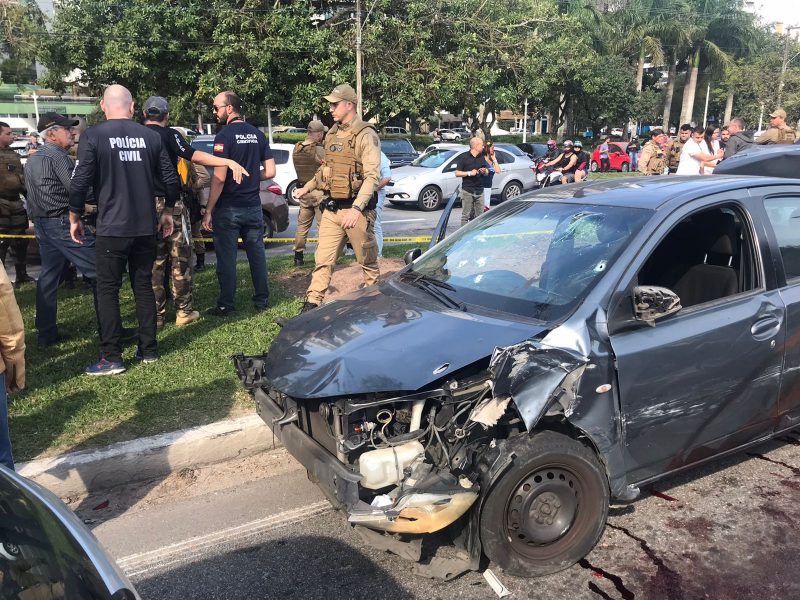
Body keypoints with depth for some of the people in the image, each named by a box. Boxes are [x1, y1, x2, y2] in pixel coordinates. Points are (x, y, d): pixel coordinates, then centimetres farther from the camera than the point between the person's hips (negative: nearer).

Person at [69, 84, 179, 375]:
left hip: (111, 228, -4)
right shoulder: (151, 136, 3)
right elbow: (171, 180, 4)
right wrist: (167, 212, 17)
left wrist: (74, 218, 3)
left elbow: (79, 183, -10)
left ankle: (112, 358, 4)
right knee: (144, 286, 13)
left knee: (108, 290, 4)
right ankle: (148, 350, 18)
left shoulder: (92, 136, -7)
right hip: (146, 227, 4)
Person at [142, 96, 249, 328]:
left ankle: (155, 316, 12)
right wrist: (230, 162, -25)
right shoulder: (168, 135, -7)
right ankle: (184, 311, 11)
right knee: (180, 259, 7)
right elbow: (195, 156, -19)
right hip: (172, 204, -4)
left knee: (153, 263, 10)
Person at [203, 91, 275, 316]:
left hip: (228, 208, -5)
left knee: (227, 257, 3)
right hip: (253, 206, 6)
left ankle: (226, 305, 9)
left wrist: (208, 210, -13)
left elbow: (219, 177, -17)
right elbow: (270, 172, 6)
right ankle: (262, 300, 20)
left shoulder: (224, 136, -12)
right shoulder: (258, 135, 7)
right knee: (256, 253, 12)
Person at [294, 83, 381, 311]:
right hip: (331, 209, 7)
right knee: (323, 259, 5)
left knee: (367, 261, 7)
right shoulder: (332, 134, 13)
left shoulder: (366, 135, -11)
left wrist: (356, 209, -29)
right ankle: (312, 303, 9)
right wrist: (307, 188, 19)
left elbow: (372, 176, -20)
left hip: (356, 209, -6)